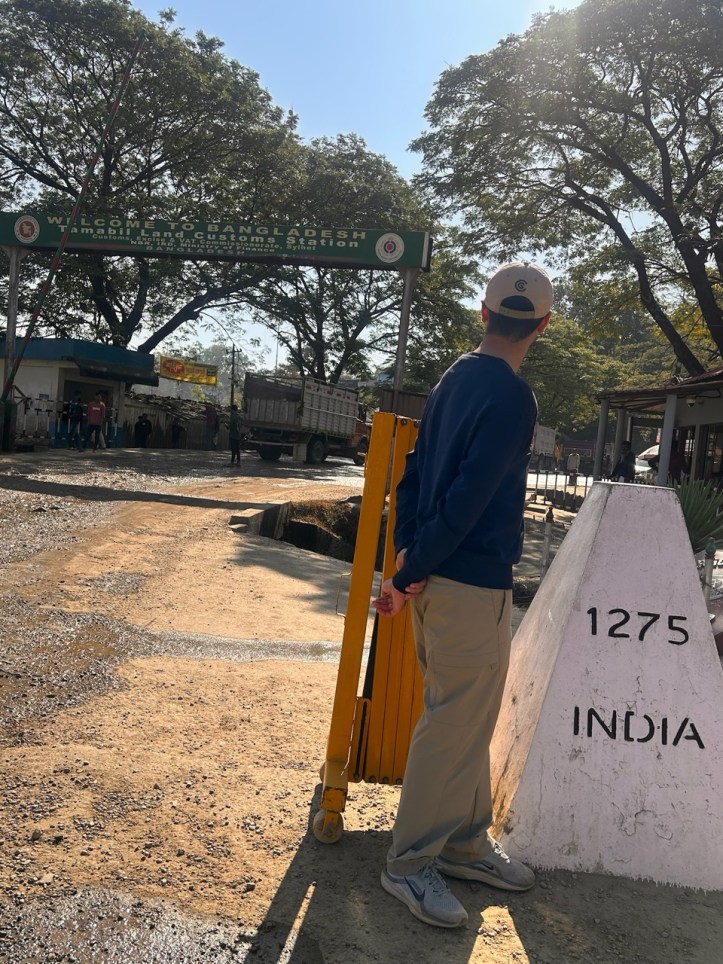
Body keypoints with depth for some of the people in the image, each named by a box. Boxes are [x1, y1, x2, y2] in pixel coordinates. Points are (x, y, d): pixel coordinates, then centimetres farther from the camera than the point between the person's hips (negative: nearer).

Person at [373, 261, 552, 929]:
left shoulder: (455, 378, 11)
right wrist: (409, 575, -15)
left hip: (437, 575, 9)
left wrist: (408, 557, 5)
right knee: (456, 722, 2)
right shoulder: (512, 397, -16)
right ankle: (410, 861, 15)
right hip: (474, 584, -9)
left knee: (468, 717, 18)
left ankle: (465, 844, 32)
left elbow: (416, 473, 10)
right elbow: (467, 499, -21)